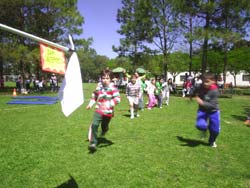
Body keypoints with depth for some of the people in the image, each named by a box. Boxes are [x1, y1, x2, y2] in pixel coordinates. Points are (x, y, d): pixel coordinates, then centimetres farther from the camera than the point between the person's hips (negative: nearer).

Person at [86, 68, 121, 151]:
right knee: (94, 125, -18)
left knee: (104, 126, 18)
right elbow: (94, 95, 18)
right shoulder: (99, 86, 0)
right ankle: (93, 143, -7)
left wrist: (109, 104, -37)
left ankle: (104, 129, 58)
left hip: (108, 111, -2)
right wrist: (91, 103, 10)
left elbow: (117, 98, -24)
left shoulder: (112, 87, -15)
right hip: (99, 109, 2)